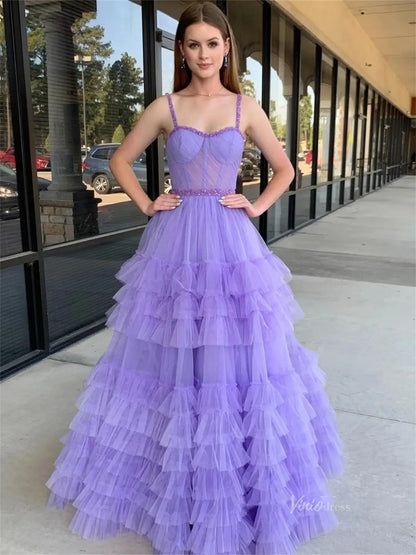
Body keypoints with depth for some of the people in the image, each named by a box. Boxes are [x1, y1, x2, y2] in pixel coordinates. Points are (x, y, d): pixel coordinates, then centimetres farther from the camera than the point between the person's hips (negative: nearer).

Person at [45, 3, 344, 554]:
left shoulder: (246, 108, 6)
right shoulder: (165, 107, 5)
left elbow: (284, 168, 14)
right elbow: (121, 160, 14)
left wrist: (256, 207, 2)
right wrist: (147, 204, 3)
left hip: (232, 245, 0)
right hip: (175, 242, 0)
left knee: (240, 360, 4)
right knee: (170, 361, 6)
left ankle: (236, 486, 27)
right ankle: (175, 482, 28)